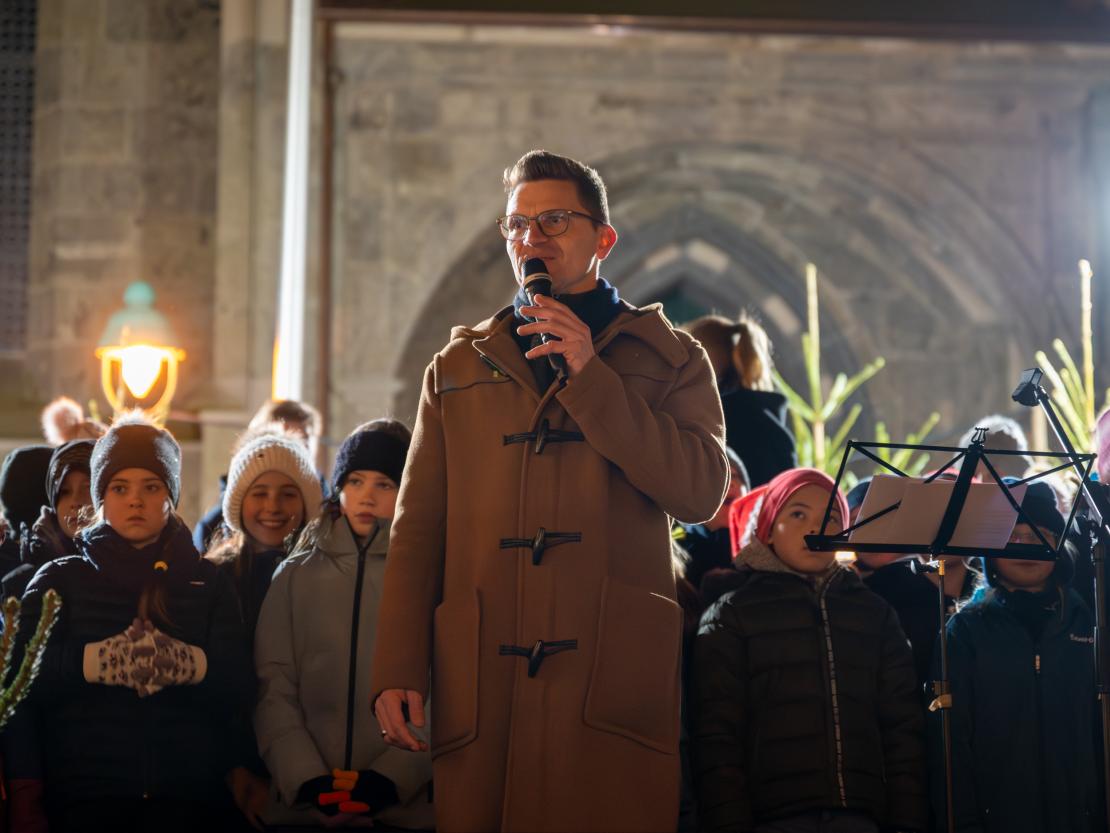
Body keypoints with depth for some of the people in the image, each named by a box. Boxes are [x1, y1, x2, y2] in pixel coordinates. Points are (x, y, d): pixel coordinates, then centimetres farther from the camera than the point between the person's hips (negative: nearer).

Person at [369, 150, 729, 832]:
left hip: (613, 677, -2)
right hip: (479, 687, 2)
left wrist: (590, 378, -8)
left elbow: (702, 492, -4)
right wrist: (397, 671, 1)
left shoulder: (667, 357, 13)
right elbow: (418, 530, 12)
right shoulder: (457, 367, 19)